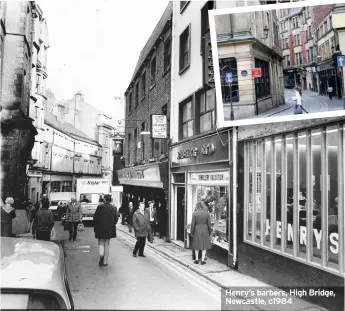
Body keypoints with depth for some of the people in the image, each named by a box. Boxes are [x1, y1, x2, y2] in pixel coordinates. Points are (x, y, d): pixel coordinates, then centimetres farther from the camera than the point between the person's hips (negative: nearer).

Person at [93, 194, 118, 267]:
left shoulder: (100, 207, -9)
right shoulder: (114, 208, -5)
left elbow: (95, 217, -7)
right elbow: (116, 219, -4)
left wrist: (96, 226, 7)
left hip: (100, 229, -1)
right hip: (109, 230, 1)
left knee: (101, 243, 14)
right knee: (107, 245, 11)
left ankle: (101, 254, -13)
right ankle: (105, 261, 14)